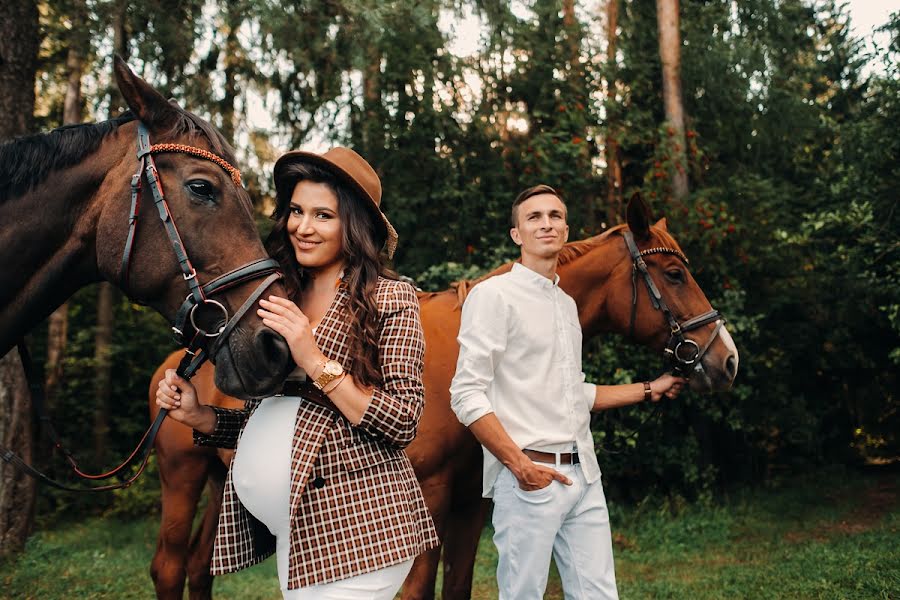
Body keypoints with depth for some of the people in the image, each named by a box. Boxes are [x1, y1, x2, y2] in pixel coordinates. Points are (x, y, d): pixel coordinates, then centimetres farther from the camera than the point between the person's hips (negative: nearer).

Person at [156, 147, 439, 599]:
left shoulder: (390, 298, -6)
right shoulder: (283, 302, 11)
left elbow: (404, 422, -13)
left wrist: (316, 363, -19)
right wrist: (198, 416, -1)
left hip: (359, 523, -6)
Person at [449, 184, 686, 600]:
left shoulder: (567, 304, 17)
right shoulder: (494, 294, -7)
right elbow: (467, 397, -13)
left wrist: (649, 390, 23)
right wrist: (520, 464, -18)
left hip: (584, 474, 7)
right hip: (530, 479, -7)